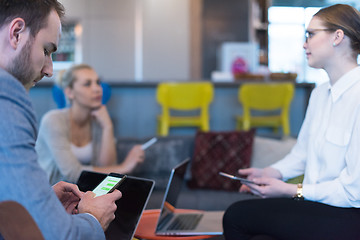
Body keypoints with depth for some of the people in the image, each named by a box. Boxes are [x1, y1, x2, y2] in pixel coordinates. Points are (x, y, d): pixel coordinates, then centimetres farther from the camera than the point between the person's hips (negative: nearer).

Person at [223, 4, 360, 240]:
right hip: (317, 207, 8)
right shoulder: (320, 93, 13)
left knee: (237, 215, -15)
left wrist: (292, 191, -14)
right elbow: (301, 154, 21)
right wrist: (269, 173, 4)